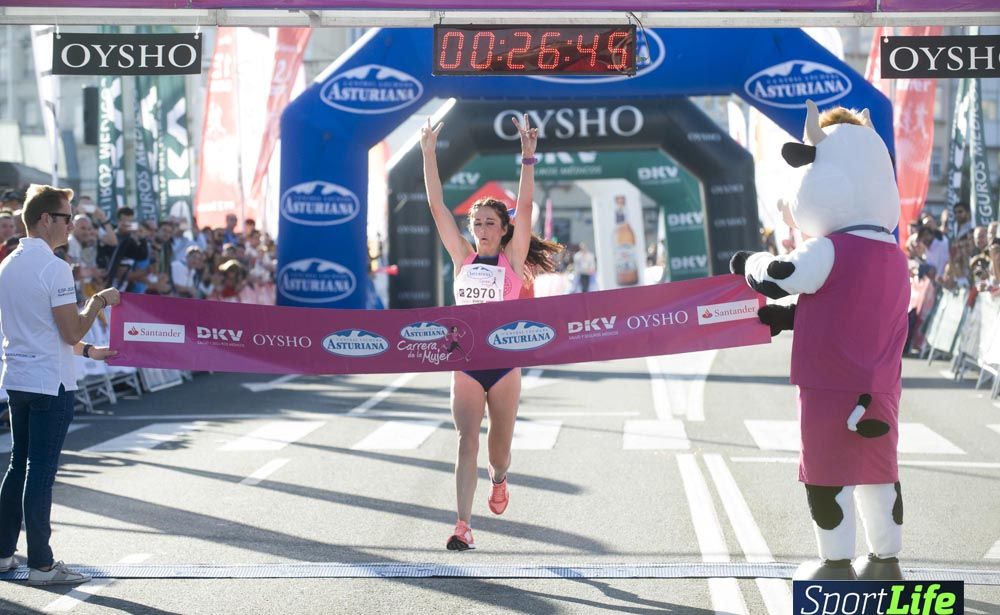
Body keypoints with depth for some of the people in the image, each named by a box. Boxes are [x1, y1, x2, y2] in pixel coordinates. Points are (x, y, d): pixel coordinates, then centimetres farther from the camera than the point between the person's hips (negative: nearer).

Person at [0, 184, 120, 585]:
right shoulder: (54, 269, -16)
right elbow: (72, 331, -16)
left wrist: (87, 351, 22)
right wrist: (98, 302, 0)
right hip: (50, 384, -8)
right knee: (41, 473, -4)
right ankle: (41, 565, 1)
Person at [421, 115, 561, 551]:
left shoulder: (512, 259, 1)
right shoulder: (463, 257, 7)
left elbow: (525, 207, -10)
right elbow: (437, 207, 4)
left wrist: (528, 157, -17)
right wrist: (429, 154, -1)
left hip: (504, 361, -1)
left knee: (499, 444, 12)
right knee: (466, 441, -9)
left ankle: (498, 479, 48)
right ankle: (463, 526, -14)